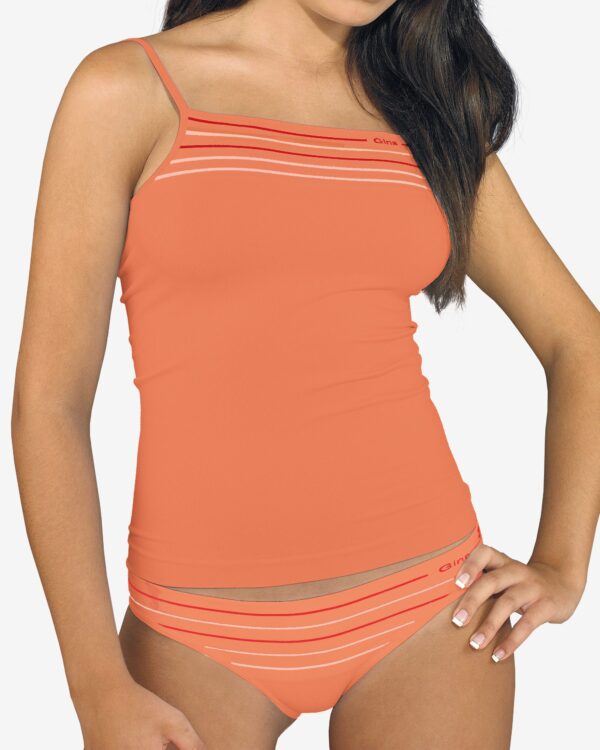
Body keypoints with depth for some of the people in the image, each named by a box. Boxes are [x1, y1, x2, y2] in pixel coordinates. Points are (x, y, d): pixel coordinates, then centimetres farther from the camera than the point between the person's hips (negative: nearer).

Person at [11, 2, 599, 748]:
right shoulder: (126, 90, -2)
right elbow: (48, 400, -6)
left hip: (430, 607, 3)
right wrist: (99, 688, -10)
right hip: (204, 632, -2)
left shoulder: (428, 112, 8)